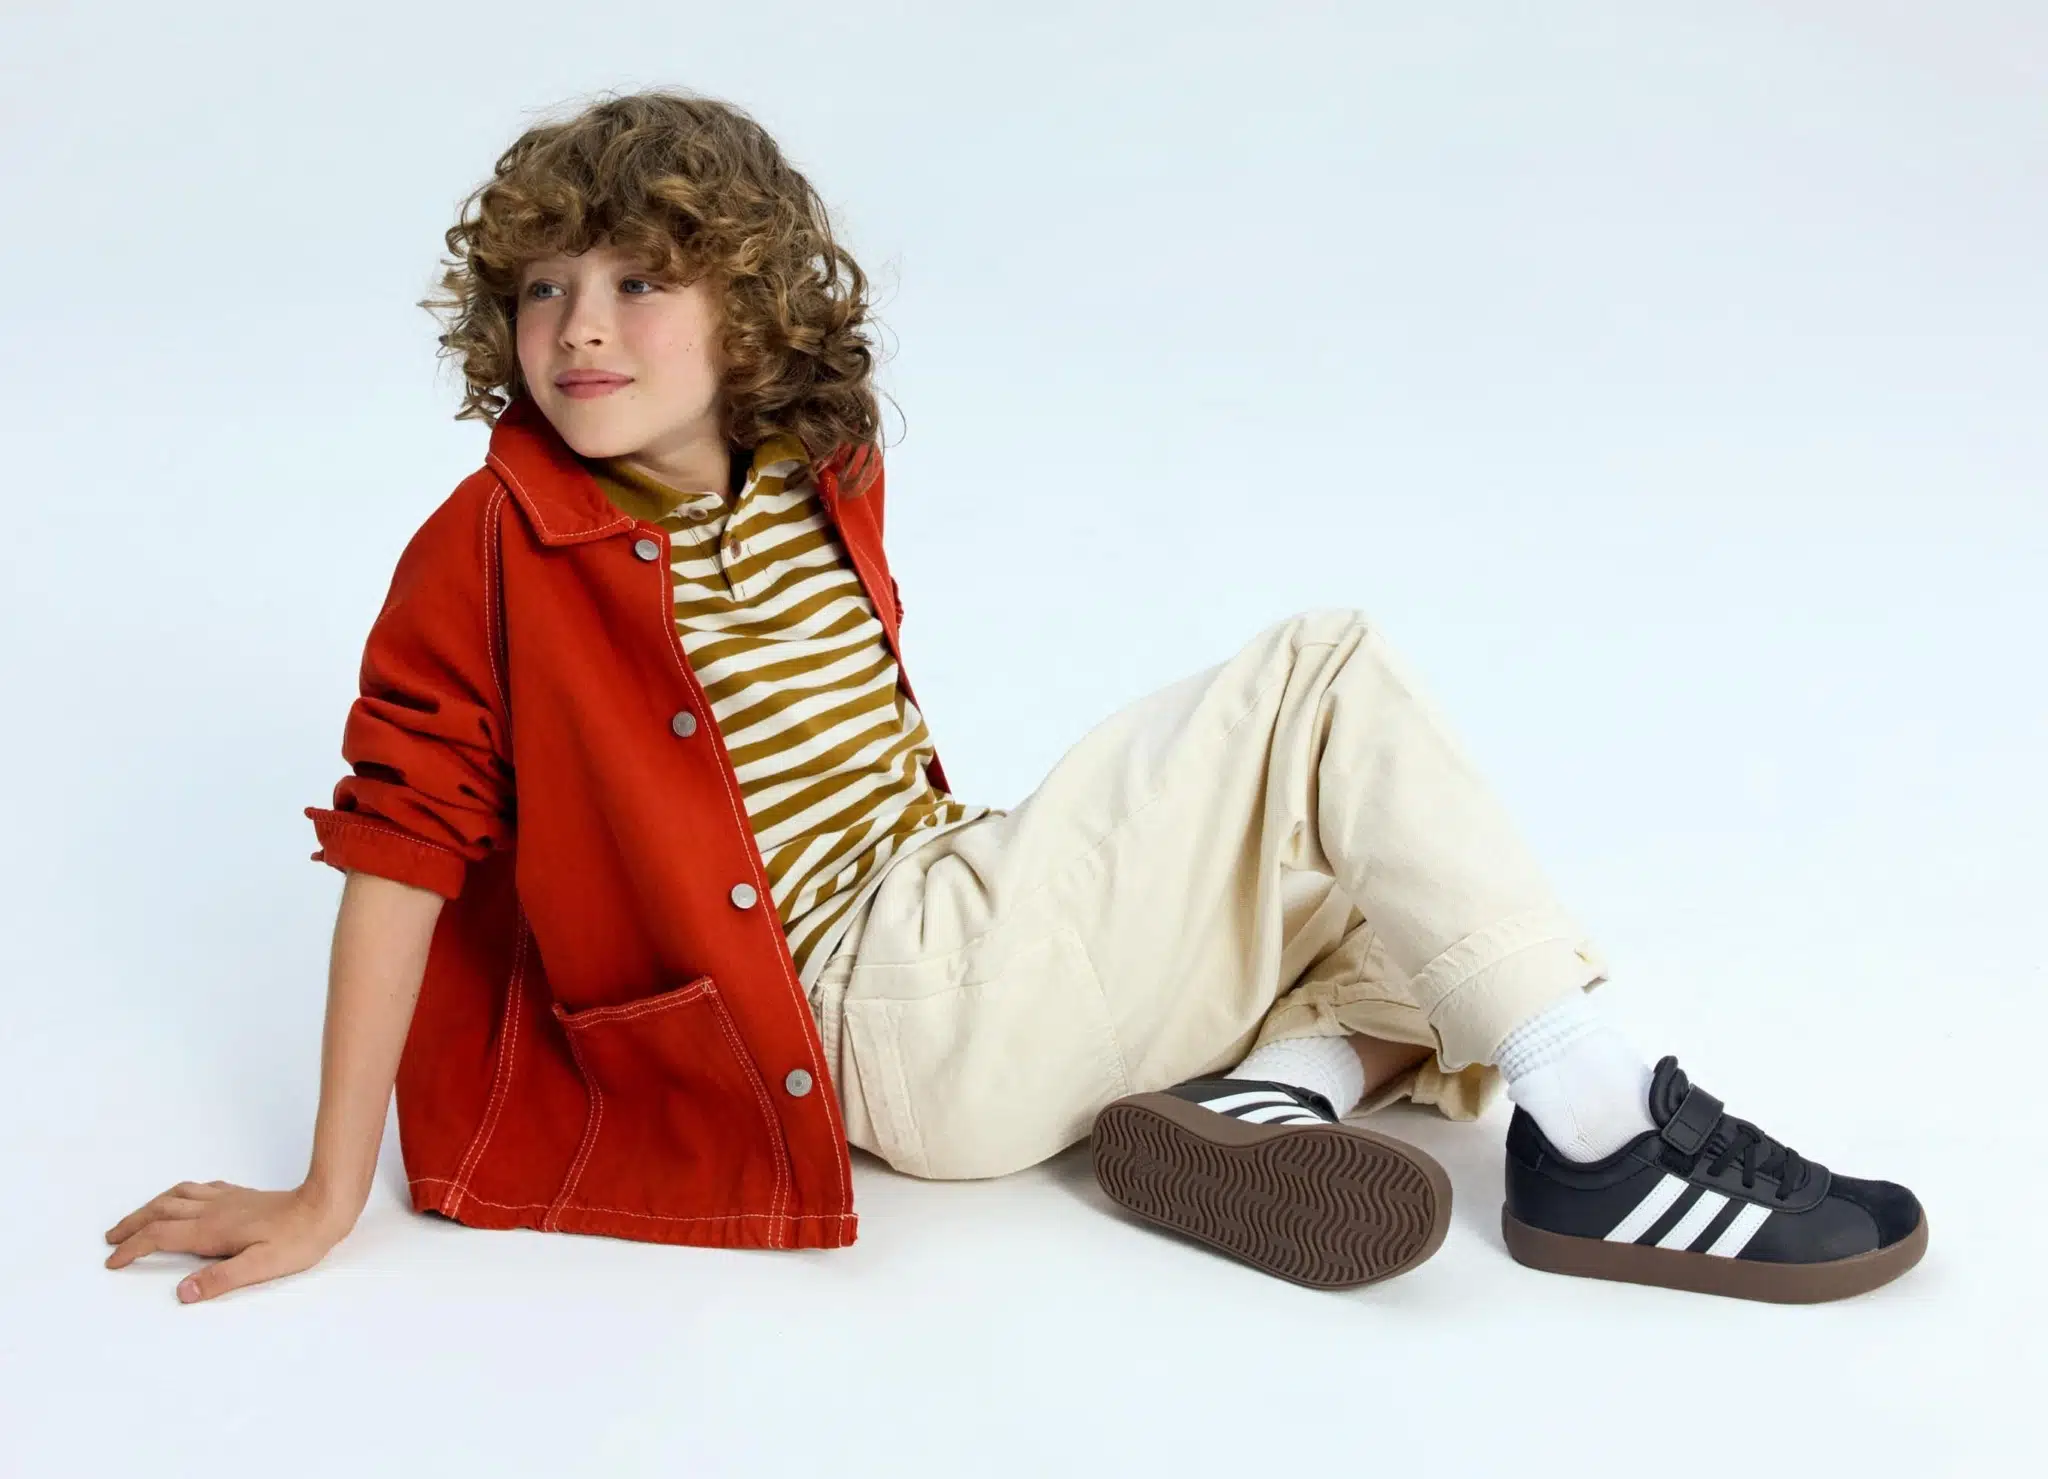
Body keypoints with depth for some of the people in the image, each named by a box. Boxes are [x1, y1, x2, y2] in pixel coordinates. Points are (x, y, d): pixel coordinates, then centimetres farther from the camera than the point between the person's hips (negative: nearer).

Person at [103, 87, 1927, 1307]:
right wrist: (330, 1198, -12)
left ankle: (1281, 1078, -14)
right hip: (885, 1019, -8)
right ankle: (1601, 1138, -16)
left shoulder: (818, 483, 10)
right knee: (1324, 671, -16)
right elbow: (396, 848, -11)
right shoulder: (494, 555, -10)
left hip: (965, 909, 8)